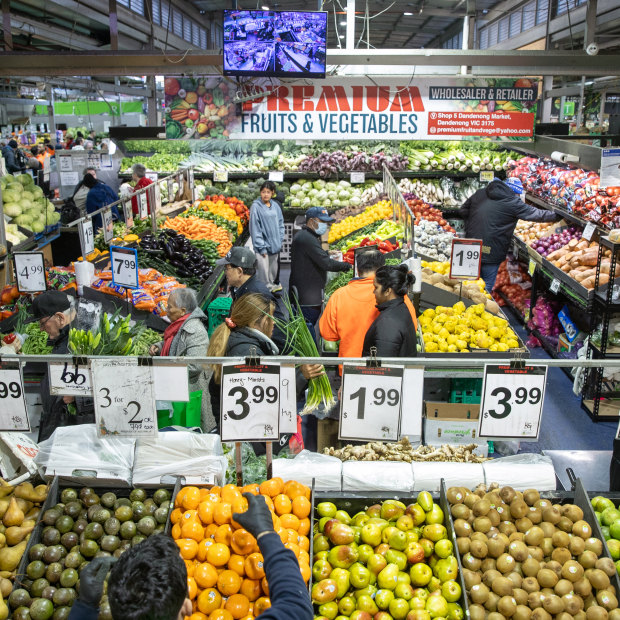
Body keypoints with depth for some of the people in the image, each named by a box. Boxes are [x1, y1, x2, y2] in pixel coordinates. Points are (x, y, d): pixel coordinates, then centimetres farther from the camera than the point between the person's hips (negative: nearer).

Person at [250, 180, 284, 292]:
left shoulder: (275, 206, 6)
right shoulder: (256, 207, -10)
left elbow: (280, 224, 14)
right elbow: (255, 229, -11)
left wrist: (280, 240, 6)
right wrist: (262, 247, -13)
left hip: (275, 245, 5)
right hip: (263, 246, -5)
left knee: (273, 271, 16)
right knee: (264, 272, -4)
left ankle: (272, 285, 34)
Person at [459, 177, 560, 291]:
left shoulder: (480, 193, 8)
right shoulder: (513, 202, -8)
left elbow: (463, 211, 15)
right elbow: (537, 214, -2)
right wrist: (558, 216, 12)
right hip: (491, 254, -6)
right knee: (486, 287, 7)